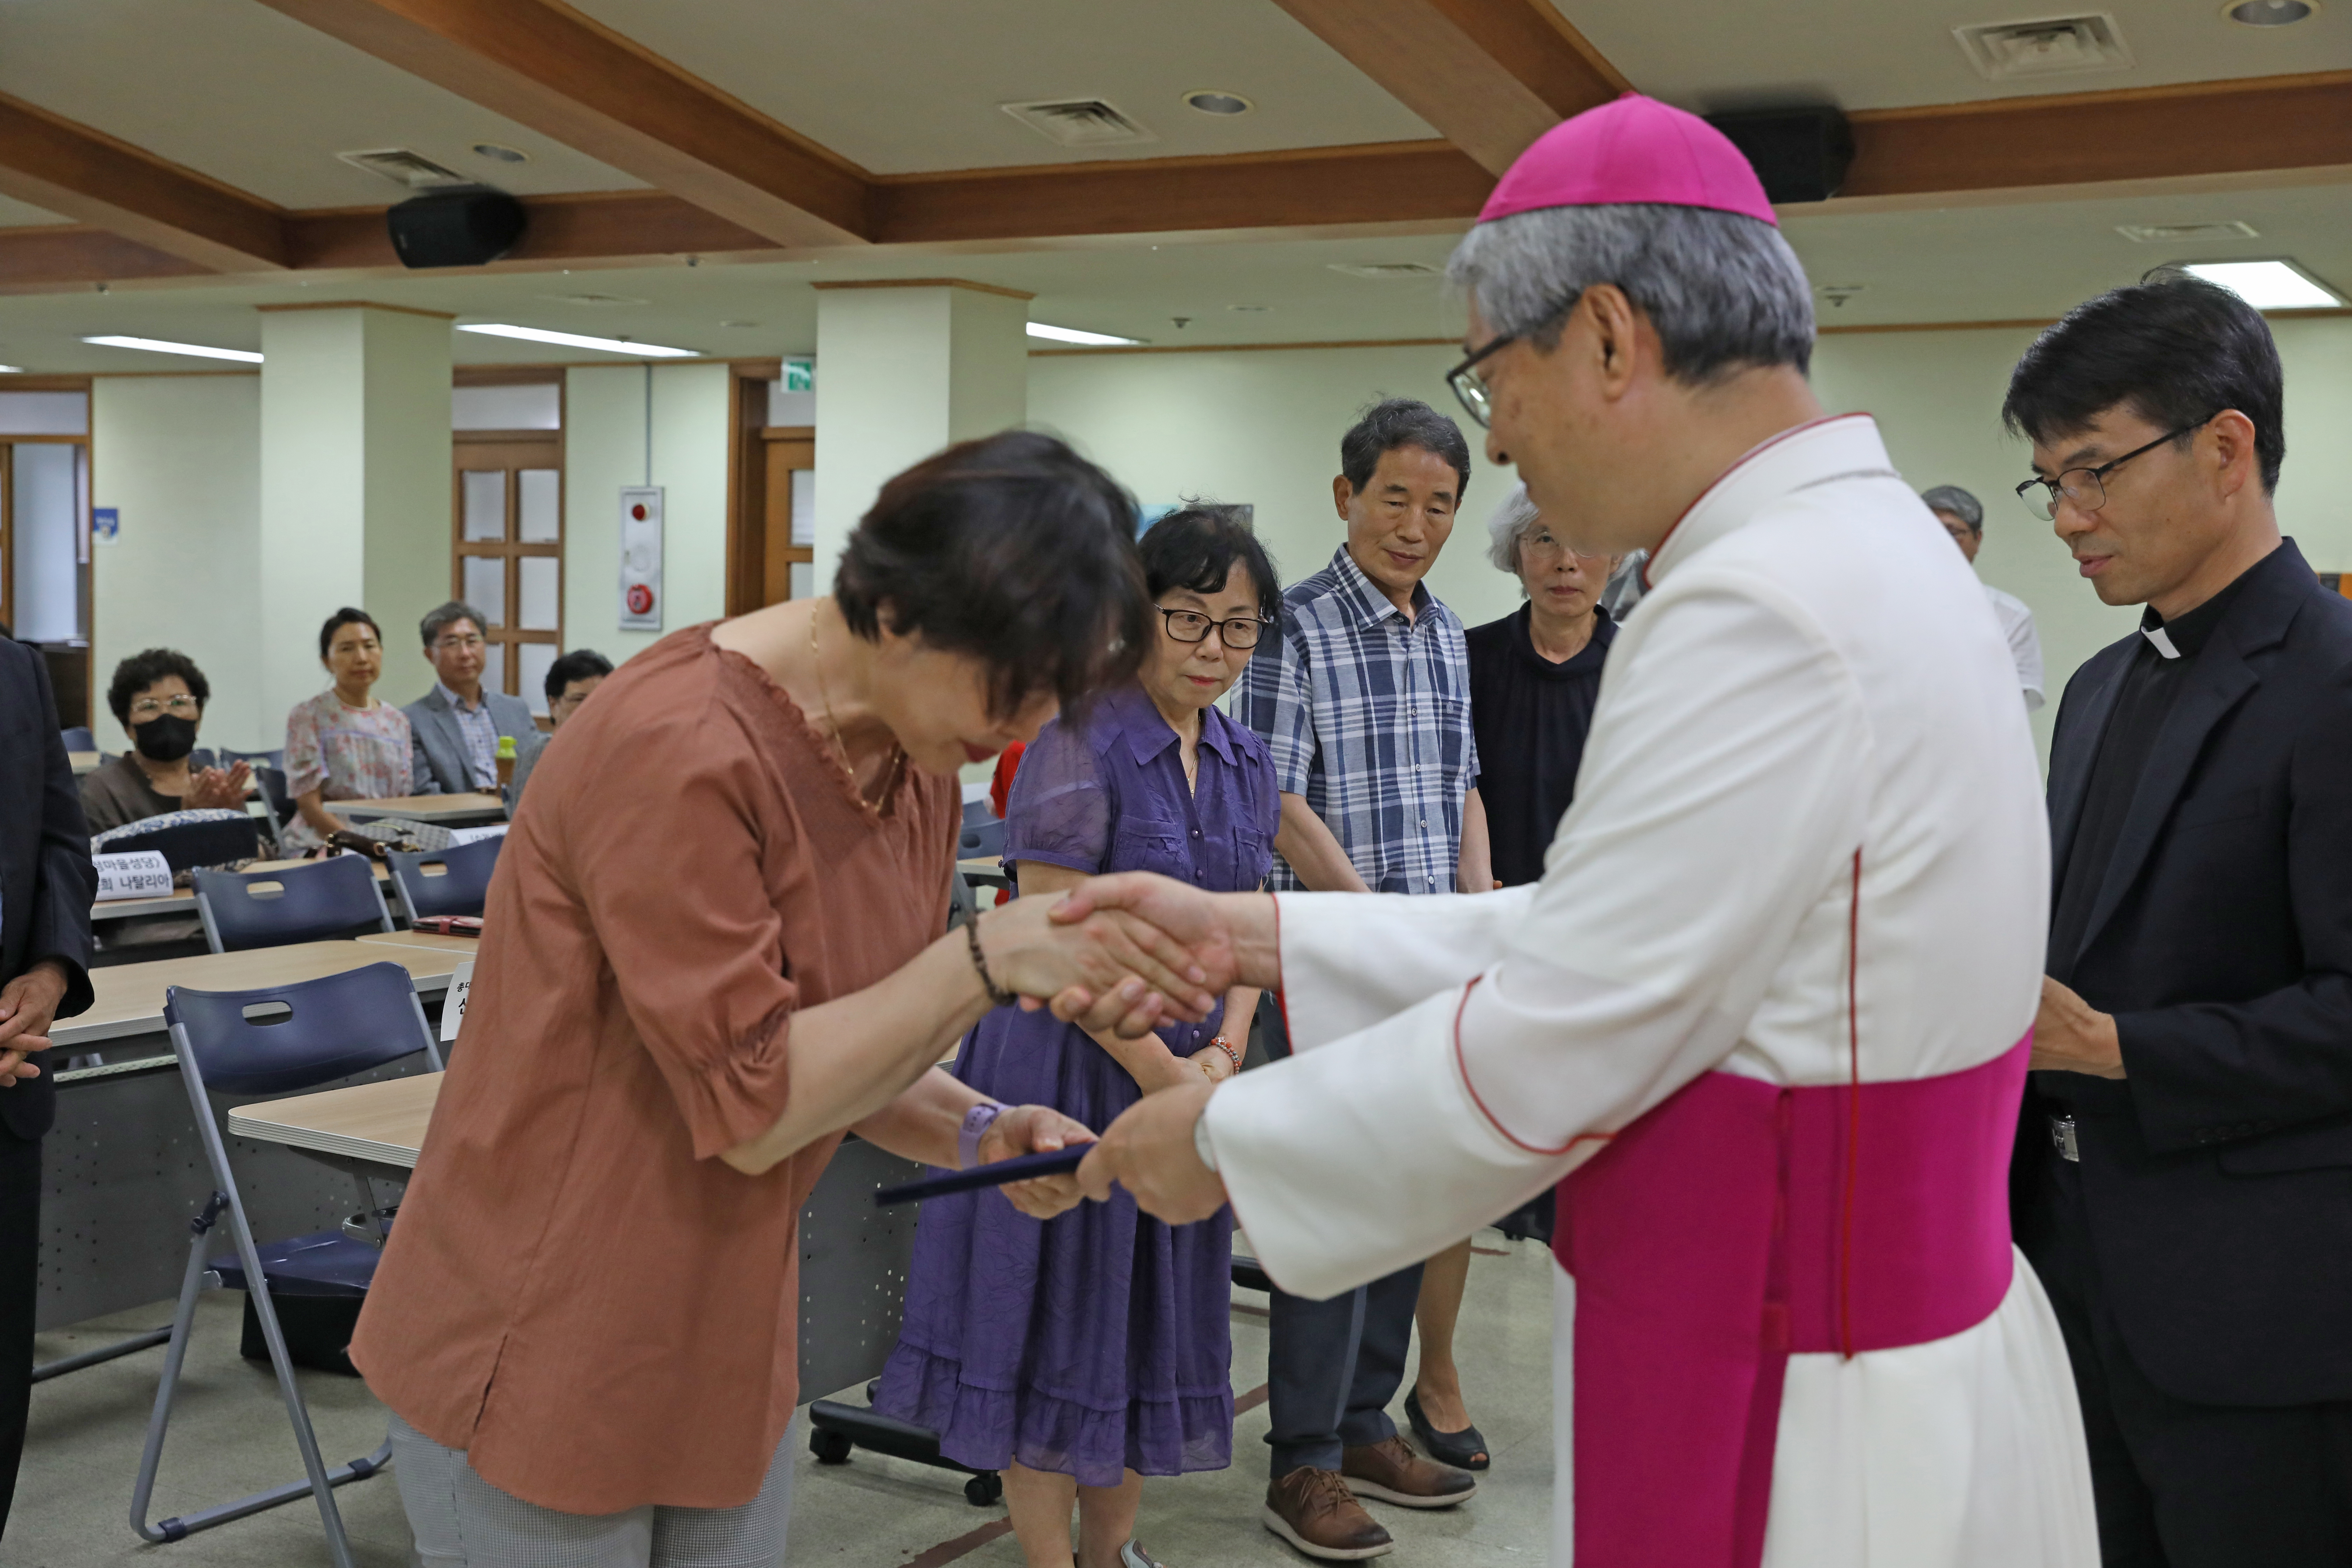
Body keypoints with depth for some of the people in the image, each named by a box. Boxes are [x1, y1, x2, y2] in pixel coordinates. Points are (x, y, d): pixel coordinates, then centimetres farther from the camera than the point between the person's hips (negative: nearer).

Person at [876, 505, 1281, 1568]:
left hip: (1191, 1077, 7)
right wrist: (1161, 1072, -16)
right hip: (1072, 1069, -7)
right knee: (1056, 1318, 4)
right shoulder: (1082, 746, -14)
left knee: (1155, 1321, 15)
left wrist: (1222, 1056, -4)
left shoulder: (1246, 764, 8)